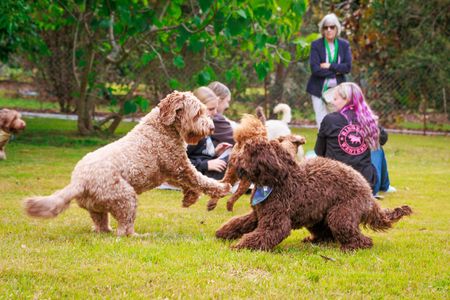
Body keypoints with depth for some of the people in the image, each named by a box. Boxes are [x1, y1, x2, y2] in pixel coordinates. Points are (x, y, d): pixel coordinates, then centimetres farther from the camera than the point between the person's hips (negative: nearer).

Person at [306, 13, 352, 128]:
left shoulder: (344, 45, 5)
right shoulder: (316, 45, -3)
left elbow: (347, 67, -4)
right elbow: (315, 69, -12)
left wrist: (330, 66, -14)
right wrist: (336, 71, -12)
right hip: (319, 89, -1)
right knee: (322, 122, -2)